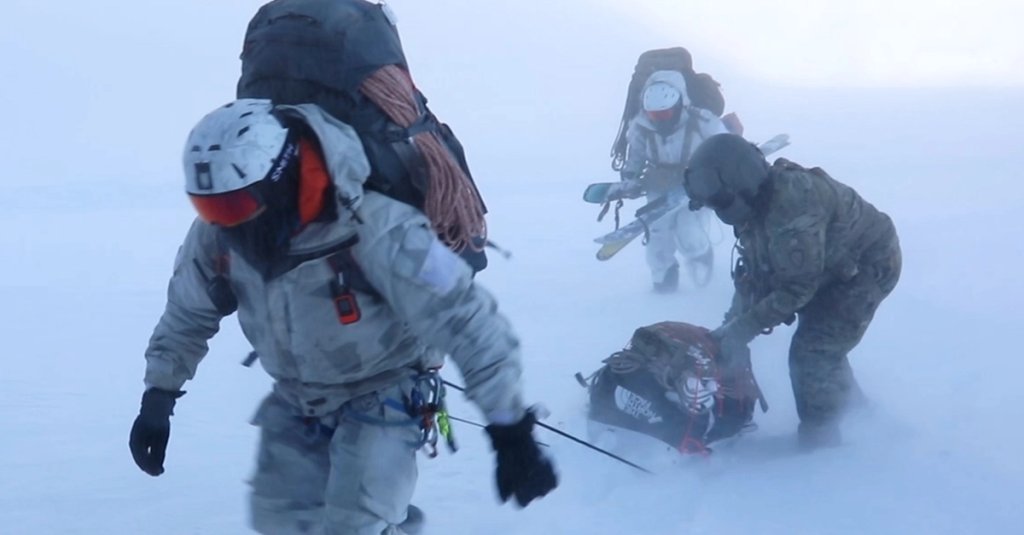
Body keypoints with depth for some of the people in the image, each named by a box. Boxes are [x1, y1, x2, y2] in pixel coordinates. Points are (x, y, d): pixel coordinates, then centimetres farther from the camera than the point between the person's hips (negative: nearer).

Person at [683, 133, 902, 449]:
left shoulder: (790, 211, -37)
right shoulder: (757, 201, -8)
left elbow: (797, 288, -33)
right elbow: (755, 272, 0)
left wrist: (741, 330, -28)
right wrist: (734, 322, -10)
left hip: (869, 266, -9)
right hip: (831, 263, 9)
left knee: (811, 352, -12)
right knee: (818, 338, 23)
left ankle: (818, 435, 2)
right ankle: (843, 394, 45)